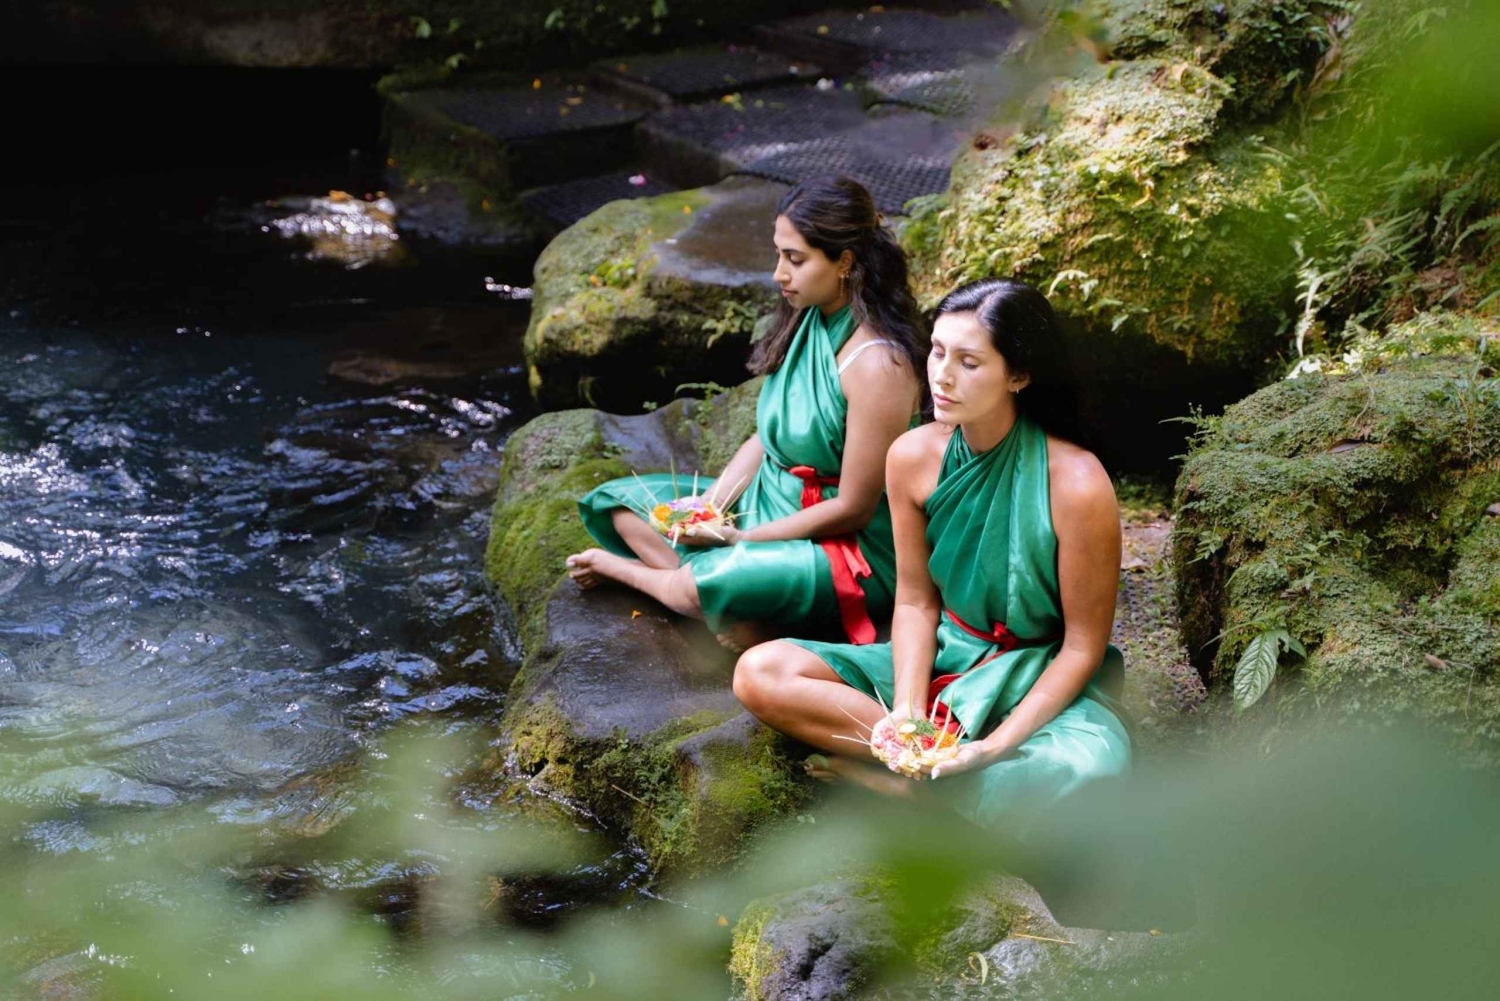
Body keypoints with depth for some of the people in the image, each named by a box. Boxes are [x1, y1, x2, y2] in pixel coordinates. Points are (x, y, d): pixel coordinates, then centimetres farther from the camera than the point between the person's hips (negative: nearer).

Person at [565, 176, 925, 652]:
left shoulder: (876, 365, -25)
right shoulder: (806, 323, 2)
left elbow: (853, 508, -22)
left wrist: (739, 539, -17)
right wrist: (709, 505, -8)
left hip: (853, 552, -9)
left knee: (716, 584, -33)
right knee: (619, 501, 6)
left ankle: (622, 567, -1)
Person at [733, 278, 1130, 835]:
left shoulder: (1075, 485, -23)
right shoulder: (914, 457, -9)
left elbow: (1083, 646, -15)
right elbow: (915, 599, -1)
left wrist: (995, 746, -24)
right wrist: (907, 711, -18)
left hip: (1043, 679, -4)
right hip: (942, 660, 5)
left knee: (1088, 779, -41)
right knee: (759, 673, -14)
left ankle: (904, 779, -18)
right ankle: (923, 755, -19)